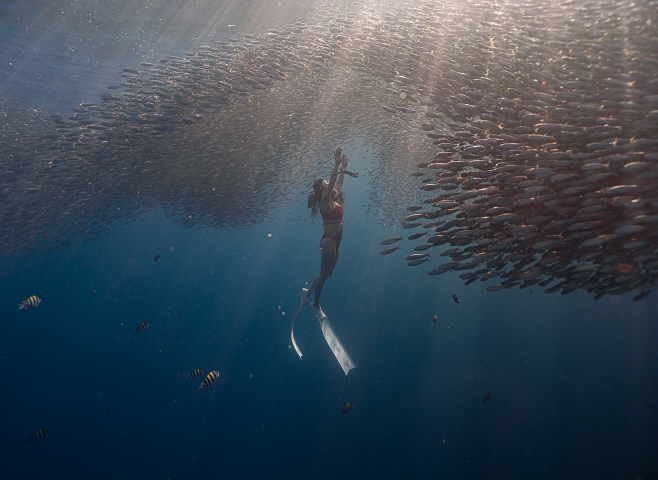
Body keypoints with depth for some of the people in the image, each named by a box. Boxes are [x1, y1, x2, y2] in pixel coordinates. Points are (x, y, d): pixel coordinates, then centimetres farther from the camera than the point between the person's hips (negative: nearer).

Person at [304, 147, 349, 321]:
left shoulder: (334, 201, 12)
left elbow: (339, 183, 24)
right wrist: (337, 164, -29)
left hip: (335, 242, 9)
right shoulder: (325, 201, -11)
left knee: (327, 273, 15)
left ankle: (308, 292, 30)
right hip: (328, 242, -9)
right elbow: (332, 183, -24)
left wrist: (344, 167, 21)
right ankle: (316, 304, 13)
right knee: (324, 273, 0)